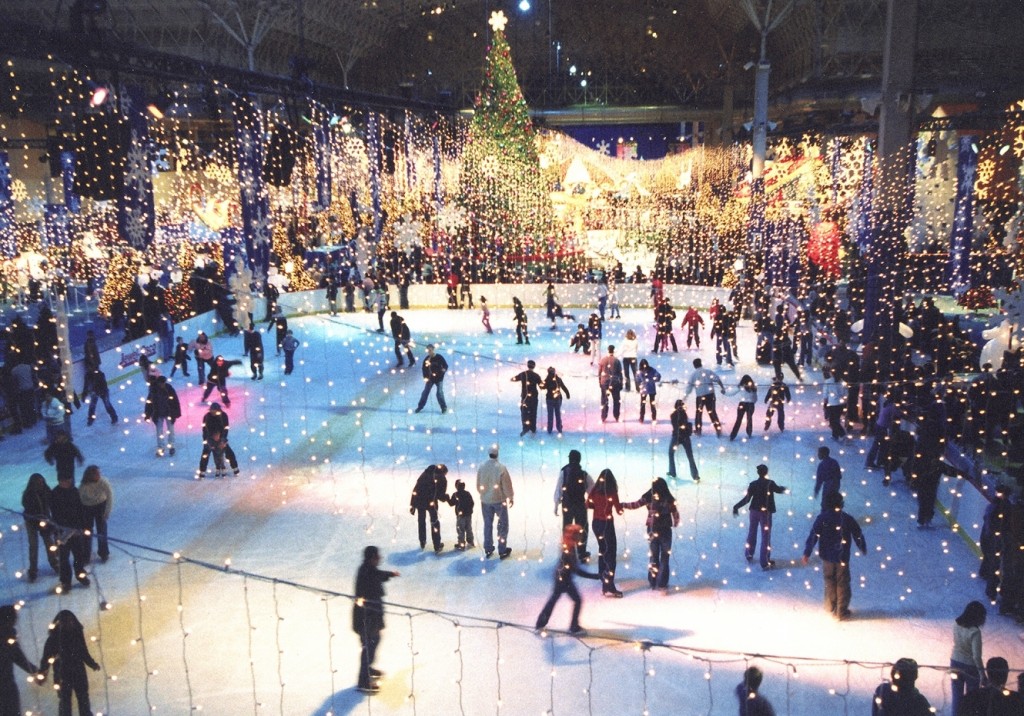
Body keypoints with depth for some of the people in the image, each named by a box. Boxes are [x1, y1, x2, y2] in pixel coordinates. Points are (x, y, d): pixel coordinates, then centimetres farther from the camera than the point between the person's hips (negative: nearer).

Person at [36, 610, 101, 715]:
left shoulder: (77, 635, 6)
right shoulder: (54, 638, -3)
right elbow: (46, 657, -8)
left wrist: (92, 664, 3)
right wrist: (41, 673, -19)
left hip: (79, 673, 2)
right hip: (62, 675, -2)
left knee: (84, 702, 1)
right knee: (64, 703, -1)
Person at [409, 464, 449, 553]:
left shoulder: (426, 473, 18)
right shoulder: (443, 479, 7)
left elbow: (416, 488, 12)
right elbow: (441, 496, 1)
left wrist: (412, 504, 12)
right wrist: (446, 497, 25)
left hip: (419, 500, 3)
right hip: (431, 502, -3)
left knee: (421, 521, 22)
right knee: (434, 523, 13)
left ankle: (422, 543, 35)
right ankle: (437, 546, 15)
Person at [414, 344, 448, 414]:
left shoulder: (439, 357, -13)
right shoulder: (427, 358, -4)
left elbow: (445, 365, -8)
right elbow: (424, 368, 5)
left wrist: (444, 369, -30)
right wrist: (425, 376, -3)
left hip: (439, 378, -3)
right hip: (430, 378, 3)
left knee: (440, 393, -8)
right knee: (425, 392, 7)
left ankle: (444, 408, 3)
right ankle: (420, 406, 21)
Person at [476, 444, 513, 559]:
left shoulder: (481, 467, -7)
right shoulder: (501, 468, -20)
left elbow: (478, 484, 4)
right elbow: (507, 485, -13)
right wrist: (511, 498, 2)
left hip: (485, 500, 4)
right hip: (499, 500, -4)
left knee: (487, 524, 15)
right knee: (502, 525, 9)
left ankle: (488, 549, 21)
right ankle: (502, 551, 12)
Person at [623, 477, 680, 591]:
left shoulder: (649, 497, -10)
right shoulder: (669, 499, -11)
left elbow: (635, 505, -2)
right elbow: (675, 515, -4)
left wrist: (621, 505, 13)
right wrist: (675, 523, 18)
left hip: (652, 531, 2)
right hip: (665, 531, -1)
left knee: (653, 556, 15)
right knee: (664, 557, 8)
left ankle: (653, 583, 22)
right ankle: (662, 584, 7)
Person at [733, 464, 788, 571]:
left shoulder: (753, 484, -8)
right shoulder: (770, 483, -11)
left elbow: (747, 499, -12)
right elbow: (779, 490, 9)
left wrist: (736, 506, -4)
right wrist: (783, 488, 32)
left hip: (754, 510, 3)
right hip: (766, 512, -3)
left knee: (752, 533, 22)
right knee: (766, 536, 3)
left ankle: (749, 554, 39)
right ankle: (765, 563, 5)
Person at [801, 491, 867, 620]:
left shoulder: (822, 518, -9)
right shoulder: (848, 519, -8)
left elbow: (813, 536, -12)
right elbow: (858, 535, 2)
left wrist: (807, 553, -7)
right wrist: (863, 549, 20)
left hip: (827, 556, 1)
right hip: (843, 557, -1)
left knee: (830, 582, 17)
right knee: (842, 584, 10)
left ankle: (830, 608, 26)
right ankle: (842, 612, 14)